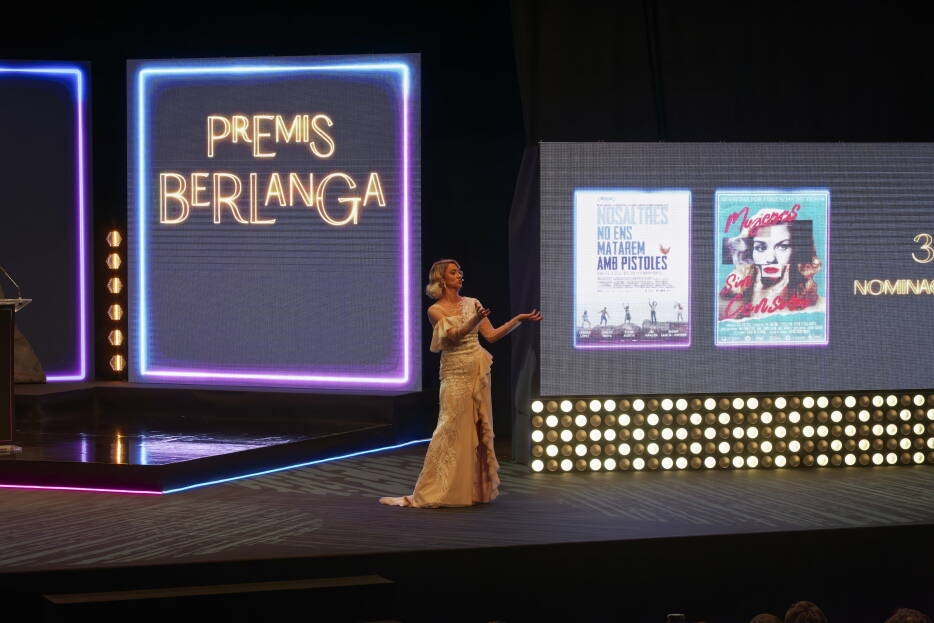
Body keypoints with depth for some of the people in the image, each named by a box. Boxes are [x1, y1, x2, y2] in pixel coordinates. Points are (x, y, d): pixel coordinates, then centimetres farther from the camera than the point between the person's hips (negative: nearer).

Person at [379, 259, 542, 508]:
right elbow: (454, 335, -20)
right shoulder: (435, 310, -5)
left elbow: (492, 335, 6)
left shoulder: (472, 304, 9)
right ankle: (433, 493, -5)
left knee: (479, 429, 6)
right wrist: (475, 320, -35)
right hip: (455, 374, -5)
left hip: (479, 372, 5)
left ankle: (476, 488, 13)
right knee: (452, 430, -10)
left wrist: (519, 319, -3)